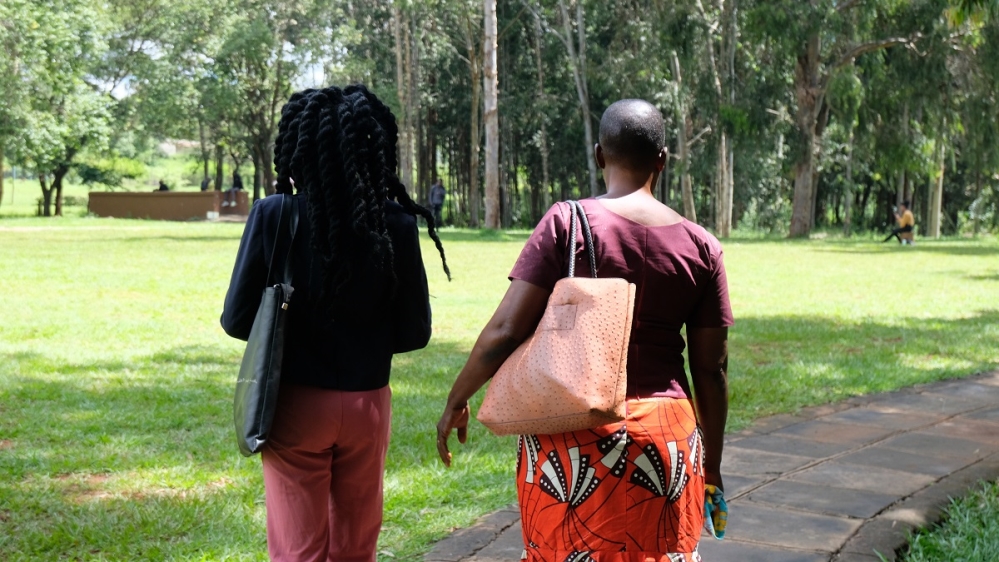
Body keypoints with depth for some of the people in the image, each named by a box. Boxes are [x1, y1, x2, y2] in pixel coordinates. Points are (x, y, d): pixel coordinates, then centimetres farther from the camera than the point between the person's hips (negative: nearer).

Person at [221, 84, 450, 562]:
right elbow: (414, 331, -2)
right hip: (366, 404, 2)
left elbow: (237, 320, -6)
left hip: (297, 405, -1)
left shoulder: (274, 216, -11)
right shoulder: (395, 224, -8)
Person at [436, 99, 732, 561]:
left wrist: (456, 401, 5)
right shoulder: (700, 246, 1)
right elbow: (712, 371, 5)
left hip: (573, 438, -2)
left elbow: (505, 331, -11)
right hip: (665, 436, 2)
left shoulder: (566, 222, -7)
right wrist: (711, 467, 16)